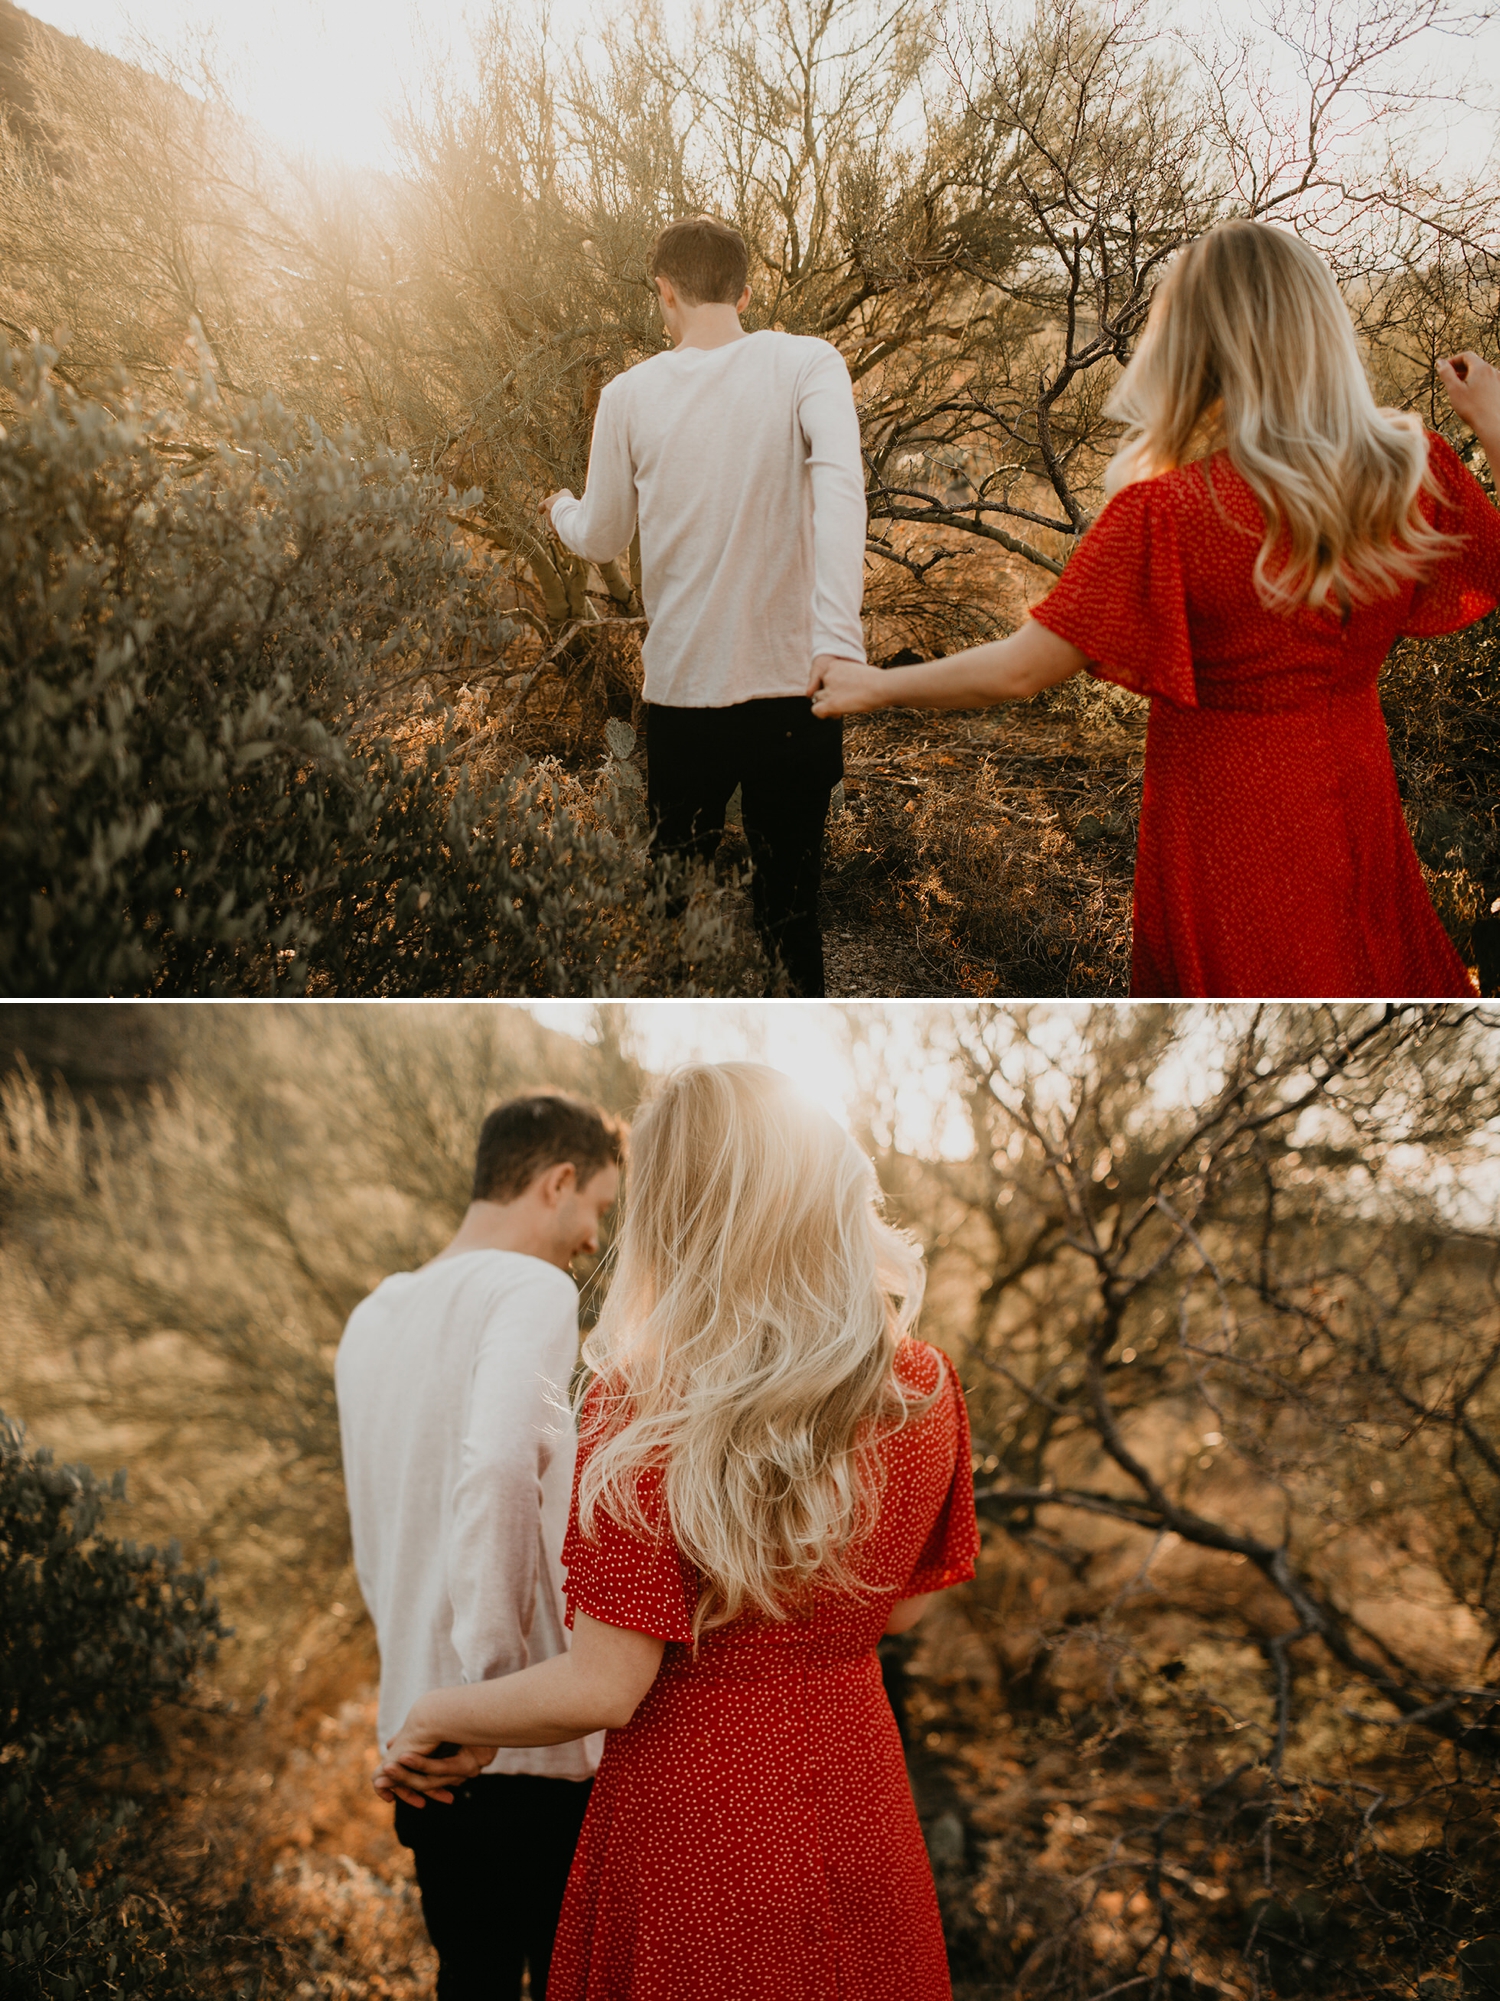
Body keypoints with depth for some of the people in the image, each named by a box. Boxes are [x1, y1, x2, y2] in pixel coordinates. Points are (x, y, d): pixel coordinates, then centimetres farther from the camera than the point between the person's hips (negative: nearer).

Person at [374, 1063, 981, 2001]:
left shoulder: (646, 1405, -23)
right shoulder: (926, 1386, -8)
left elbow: (603, 1689, -19)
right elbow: (903, 1607, 6)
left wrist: (437, 1718, -3)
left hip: (699, 1825, -4)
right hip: (859, 1804, 4)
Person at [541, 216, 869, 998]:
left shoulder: (630, 393, 0)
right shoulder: (805, 362, -5)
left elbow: (601, 540, 11)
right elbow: (839, 482, -23)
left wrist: (561, 507, 35)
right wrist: (837, 640, -32)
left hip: (683, 693, 1)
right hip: (792, 685, -1)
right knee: (789, 906, 12)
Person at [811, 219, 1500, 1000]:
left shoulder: (1170, 513, -23)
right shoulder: (1411, 472, -9)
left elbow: (1015, 671, -19)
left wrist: (874, 687, -4)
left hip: (1227, 839, -4)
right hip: (1358, 814, 4)